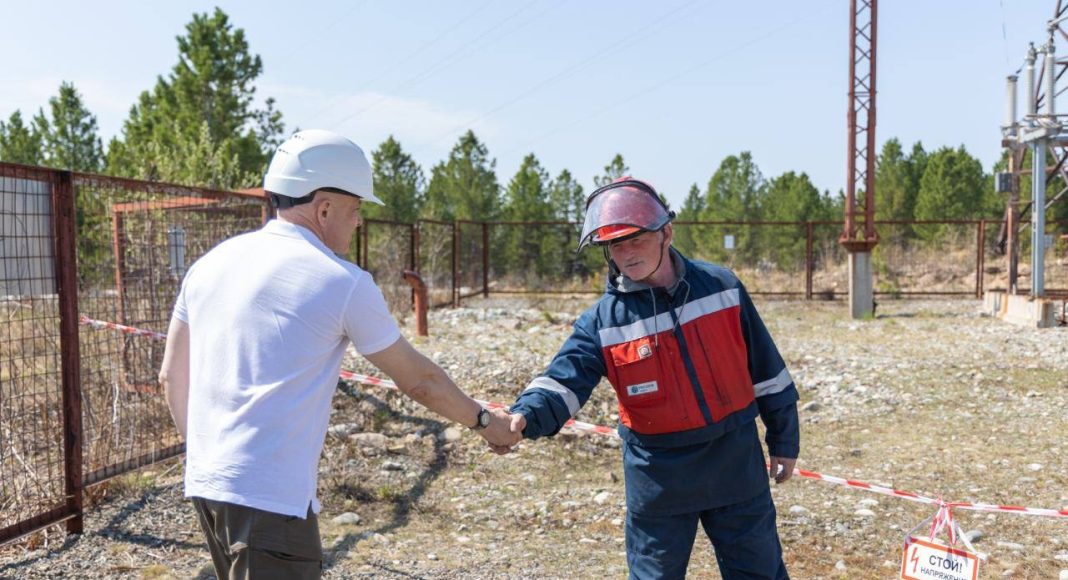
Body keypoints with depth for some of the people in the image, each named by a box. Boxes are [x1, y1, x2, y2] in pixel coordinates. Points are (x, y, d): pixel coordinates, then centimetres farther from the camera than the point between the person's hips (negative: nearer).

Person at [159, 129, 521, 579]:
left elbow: (171, 376, 15)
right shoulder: (341, 281, -9)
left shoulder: (211, 262, 8)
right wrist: (484, 421, 15)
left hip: (205, 483, 8)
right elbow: (419, 380, 0)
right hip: (270, 494, -8)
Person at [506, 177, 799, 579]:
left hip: (736, 463, 1)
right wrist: (527, 414, -42)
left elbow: (765, 369, 2)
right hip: (658, 475, 0)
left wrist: (784, 441, 8)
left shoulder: (722, 287, -6)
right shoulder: (603, 320, -9)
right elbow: (565, 379, -21)